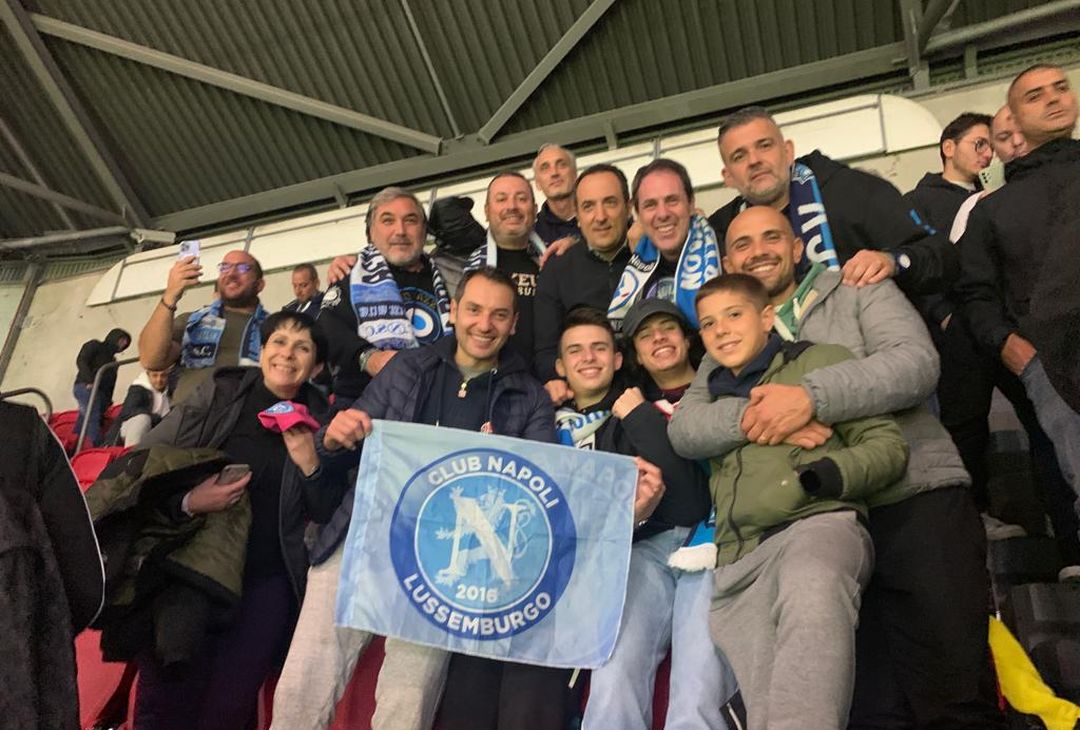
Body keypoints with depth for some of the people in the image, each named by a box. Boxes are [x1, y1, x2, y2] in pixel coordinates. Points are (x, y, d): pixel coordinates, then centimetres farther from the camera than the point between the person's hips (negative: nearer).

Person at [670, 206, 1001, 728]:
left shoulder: (857, 291, 10)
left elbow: (917, 362, -8)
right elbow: (684, 427, 1)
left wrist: (811, 397, -21)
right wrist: (751, 419, -19)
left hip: (918, 502, -2)